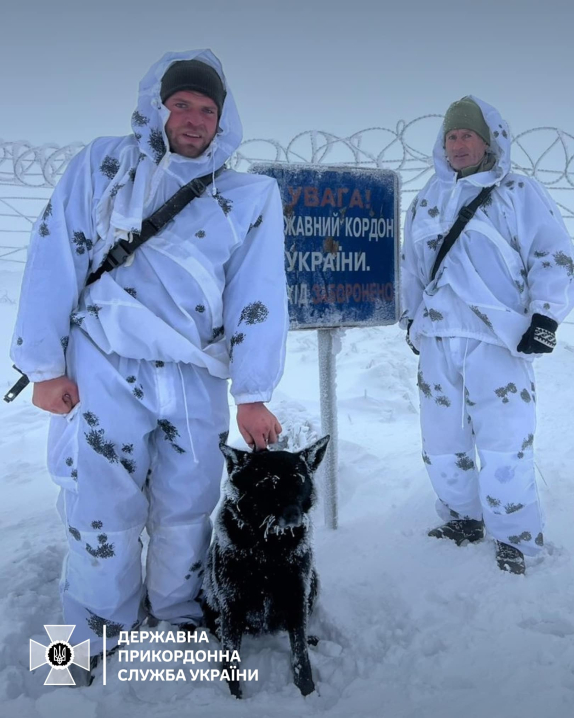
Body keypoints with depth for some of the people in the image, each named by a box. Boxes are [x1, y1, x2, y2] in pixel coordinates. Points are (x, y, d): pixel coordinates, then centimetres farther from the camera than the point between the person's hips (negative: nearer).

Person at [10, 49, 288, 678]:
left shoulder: (249, 198, 8)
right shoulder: (102, 165, 6)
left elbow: (258, 296, 2)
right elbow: (54, 259, 1)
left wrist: (251, 395, -3)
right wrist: (44, 364, -4)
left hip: (194, 378, 1)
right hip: (103, 367, -1)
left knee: (187, 508, 7)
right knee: (101, 510, 2)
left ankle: (178, 613, 33)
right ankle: (101, 632, 26)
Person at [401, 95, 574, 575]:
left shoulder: (519, 194, 3)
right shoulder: (427, 202, 18)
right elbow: (413, 267, 25)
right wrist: (410, 318, 21)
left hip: (498, 341, -5)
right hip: (437, 342, 5)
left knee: (504, 449, -6)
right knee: (441, 444, 11)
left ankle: (515, 541, 12)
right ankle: (462, 519, 30)